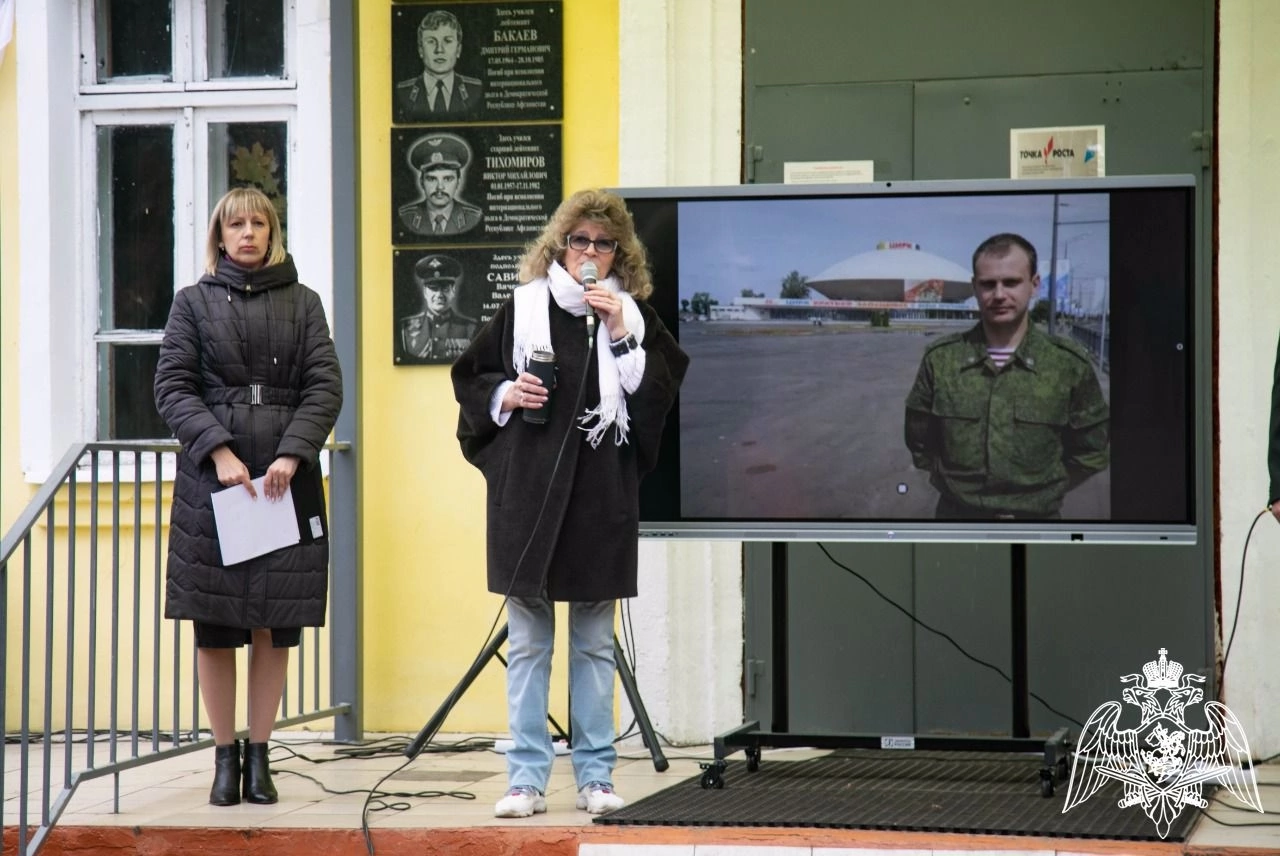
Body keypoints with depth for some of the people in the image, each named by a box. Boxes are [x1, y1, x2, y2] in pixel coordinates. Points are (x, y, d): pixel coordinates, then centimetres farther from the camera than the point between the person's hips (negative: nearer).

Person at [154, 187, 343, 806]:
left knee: (276, 624, 1)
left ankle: (259, 755, 8)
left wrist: (292, 454, -13)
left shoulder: (302, 303, 11)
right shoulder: (193, 302, 9)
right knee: (214, 626, 1)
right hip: (212, 476, 0)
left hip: (285, 477, 1)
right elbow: (172, 386, 0)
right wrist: (220, 451, -13)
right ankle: (225, 756, 8)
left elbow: (326, 386, 2)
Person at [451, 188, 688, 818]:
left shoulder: (633, 314, 6)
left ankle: (595, 776, 11)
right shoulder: (523, 307, 5)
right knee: (527, 642, 2)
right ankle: (526, 779, 6)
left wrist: (621, 333, -10)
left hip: (602, 497, 0)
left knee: (595, 643, 6)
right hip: (528, 493, 0)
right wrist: (503, 396, -8)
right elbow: (470, 377, 11)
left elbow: (660, 392, -2)